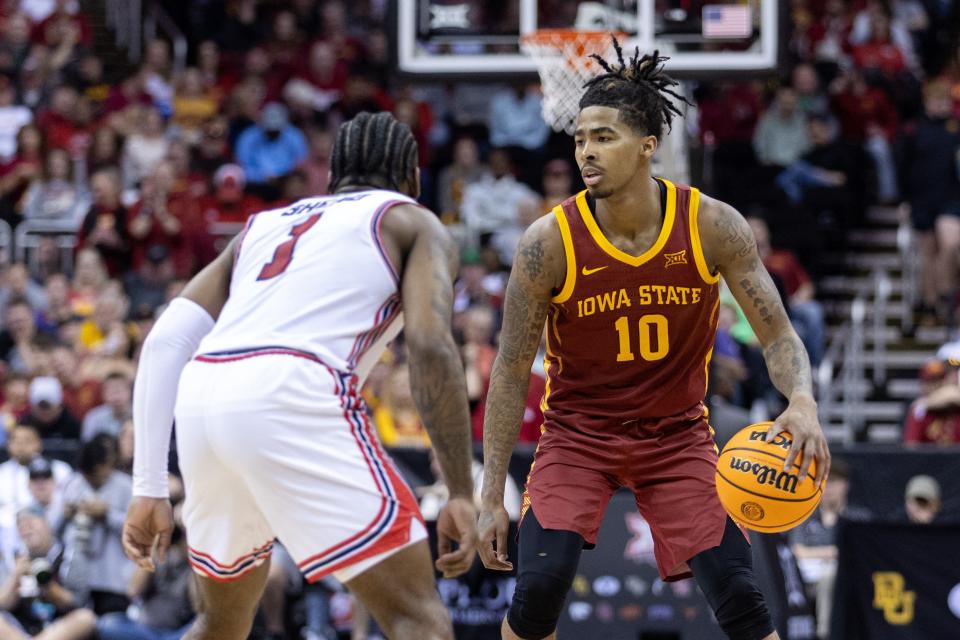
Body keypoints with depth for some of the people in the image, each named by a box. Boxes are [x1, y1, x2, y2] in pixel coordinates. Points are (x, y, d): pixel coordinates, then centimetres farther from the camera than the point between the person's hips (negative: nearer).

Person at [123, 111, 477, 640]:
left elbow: (165, 341, 20)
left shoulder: (264, 224, 33)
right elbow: (430, 347, -1)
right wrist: (462, 493, -1)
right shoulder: (414, 222, 19)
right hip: (292, 398, -6)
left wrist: (149, 489, 18)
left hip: (201, 398, 6)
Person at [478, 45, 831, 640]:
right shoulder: (551, 240, -18)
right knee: (539, 586, -21)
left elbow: (778, 334, -9)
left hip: (677, 434, 1)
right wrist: (492, 496, -12)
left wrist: (802, 402, -32)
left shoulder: (713, 226, -16)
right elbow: (511, 372, -10)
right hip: (578, 432, -1)